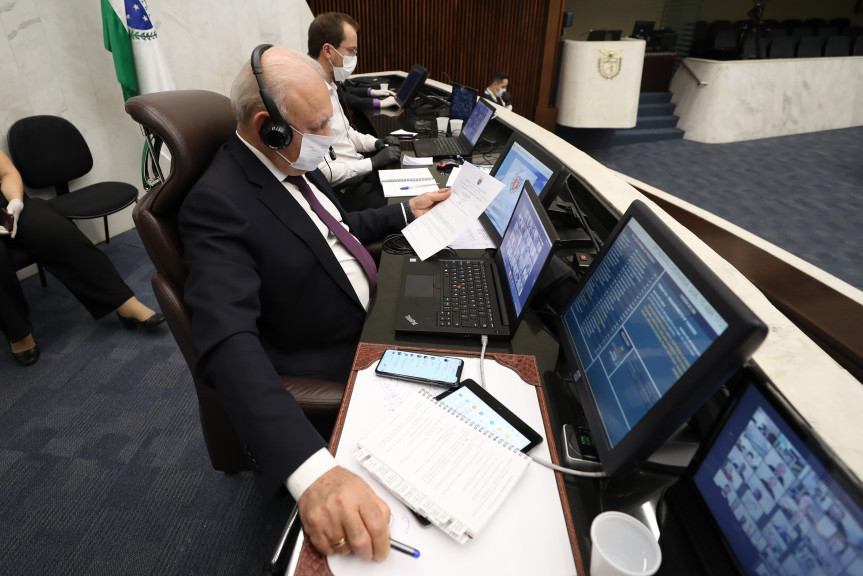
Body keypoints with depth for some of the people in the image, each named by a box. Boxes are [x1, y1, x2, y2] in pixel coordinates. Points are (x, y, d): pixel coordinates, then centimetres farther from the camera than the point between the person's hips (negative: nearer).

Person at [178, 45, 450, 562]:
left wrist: (405, 212, 15)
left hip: (373, 312, 8)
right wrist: (312, 470, -50)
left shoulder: (294, 162, 1)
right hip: (333, 363, -8)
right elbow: (229, 343, -38)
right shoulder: (218, 204, -26)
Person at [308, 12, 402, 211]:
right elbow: (321, 171, -24)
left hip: (360, 170, 10)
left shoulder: (330, 86, 8)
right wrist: (373, 162, -17)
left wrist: (376, 143, 5)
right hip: (345, 189, -10)